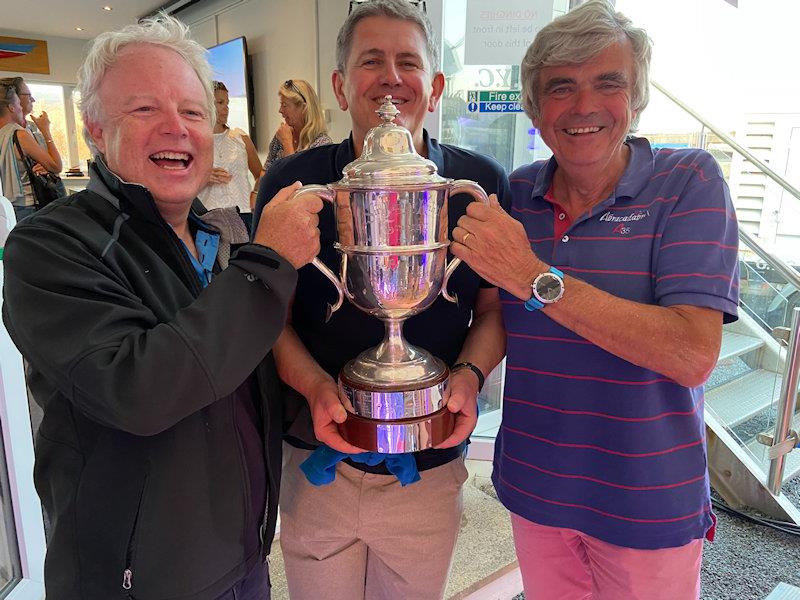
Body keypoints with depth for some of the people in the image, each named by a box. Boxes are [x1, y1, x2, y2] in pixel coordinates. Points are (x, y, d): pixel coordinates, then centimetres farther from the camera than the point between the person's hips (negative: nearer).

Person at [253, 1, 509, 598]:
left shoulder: (483, 184, -5)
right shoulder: (291, 183, -7)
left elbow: (494, 308, 1)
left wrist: (469, 373, -17)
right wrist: (315, 385, -20)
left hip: (430, 470, 1)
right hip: (317, 463, 0)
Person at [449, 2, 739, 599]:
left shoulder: (688, 181, -13)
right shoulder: (513, 193, -3)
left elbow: (693, 355, -25)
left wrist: (535, 277, -28)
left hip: (648, 499, -3)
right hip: (534, 484, 3)